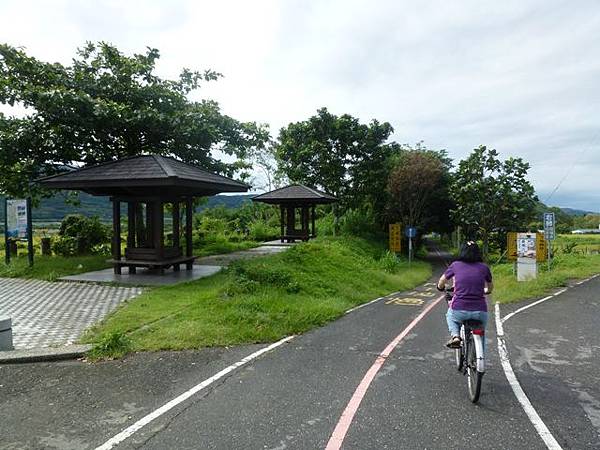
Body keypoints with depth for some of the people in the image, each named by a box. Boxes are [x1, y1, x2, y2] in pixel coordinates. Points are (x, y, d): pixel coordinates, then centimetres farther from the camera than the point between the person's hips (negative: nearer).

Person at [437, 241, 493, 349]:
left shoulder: (455, 265, 5)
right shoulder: (484, 267, 7)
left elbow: (441, 282, 19)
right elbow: (490, 288, 24)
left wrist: (441, 288, 42)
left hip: (459, 310, -1)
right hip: (480, 312, 2)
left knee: (450, 316, 33)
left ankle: (455, 335, 9)